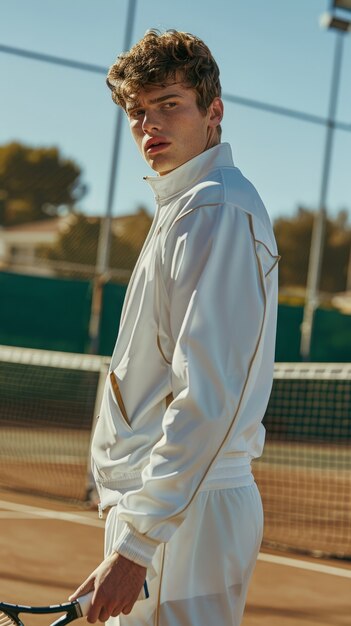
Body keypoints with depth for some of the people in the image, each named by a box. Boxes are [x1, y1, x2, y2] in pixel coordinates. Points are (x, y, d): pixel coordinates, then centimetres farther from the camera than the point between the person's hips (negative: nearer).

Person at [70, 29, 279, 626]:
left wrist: (136, 544, -24)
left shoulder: (216, 208, -15)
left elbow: (209, 399, -23)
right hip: (159, 504, 10)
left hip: (187, 515, -10)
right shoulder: (184, 206, 17)